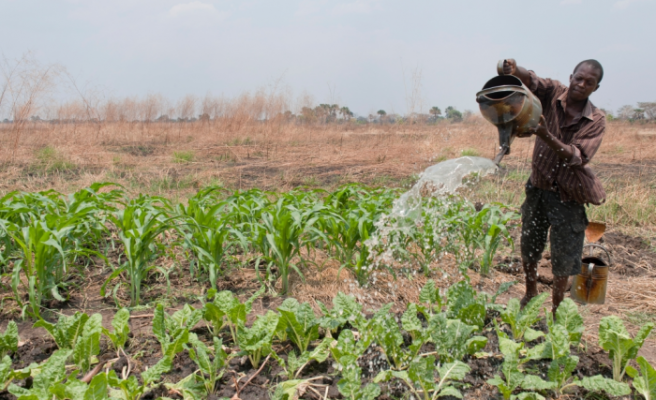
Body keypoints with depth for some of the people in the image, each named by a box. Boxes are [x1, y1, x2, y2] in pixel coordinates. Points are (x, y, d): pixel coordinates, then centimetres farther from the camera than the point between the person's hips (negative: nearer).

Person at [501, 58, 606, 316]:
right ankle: (531, 294, 40)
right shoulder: (552, 94, -6)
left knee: (563, 260, 3)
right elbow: (531, 80, -26)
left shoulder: (596, 121, -9)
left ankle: (556, 310, 22)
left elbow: (578, 157, -23)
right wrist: (514, 70, -50)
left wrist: (547, 136, -38)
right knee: (529, 249, 15)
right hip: (538, 186, 2)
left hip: (569, 195, -2)